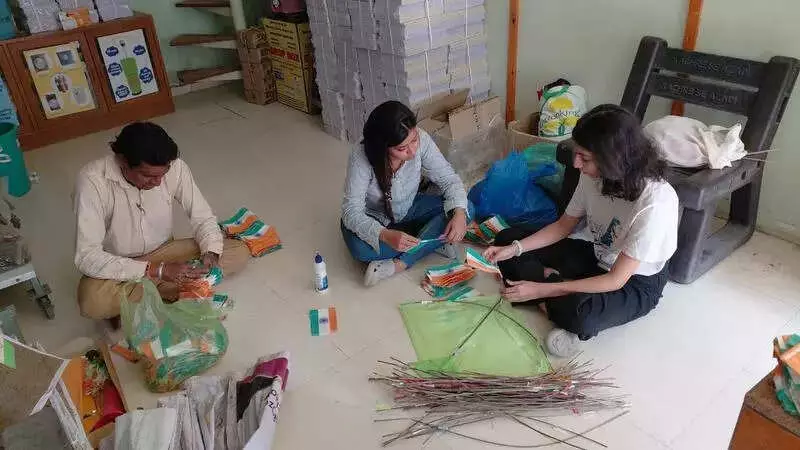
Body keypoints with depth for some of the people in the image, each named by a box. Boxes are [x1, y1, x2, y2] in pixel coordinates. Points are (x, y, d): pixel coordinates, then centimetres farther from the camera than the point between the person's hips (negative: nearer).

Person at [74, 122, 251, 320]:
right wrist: (156, 270, -34)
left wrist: (211, 252, -27)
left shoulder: (175, 167, -19)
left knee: (239, 252, -14)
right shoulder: (92, 181, -27)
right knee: (92, 301, -37)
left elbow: (203, 217, -7)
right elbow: (87, 257, -29)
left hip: (164, 252, 4)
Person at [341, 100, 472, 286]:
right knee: (360, 248, -37)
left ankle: (397, 265, -22)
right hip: (373, 219, -3)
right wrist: (386, 235, -50)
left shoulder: (421, 140, -24)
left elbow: (449, 179, -15)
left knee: (465, 208, -19)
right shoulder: (361, 158, -32)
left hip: (409, 210, 3)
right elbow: (352, 212, -33)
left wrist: (459, 213, -34)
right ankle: (432, 242, -13)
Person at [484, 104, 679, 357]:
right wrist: (514, 248, -11)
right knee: (507, 238, 0)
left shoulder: (655, 202, -33)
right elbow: (564, 225, 2)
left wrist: (541, 290, -30)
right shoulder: (594, 175, -15)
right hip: (594, 256, 7)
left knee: (578, 316, -40)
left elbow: (615, 280, -29)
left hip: (635, 282, -7)